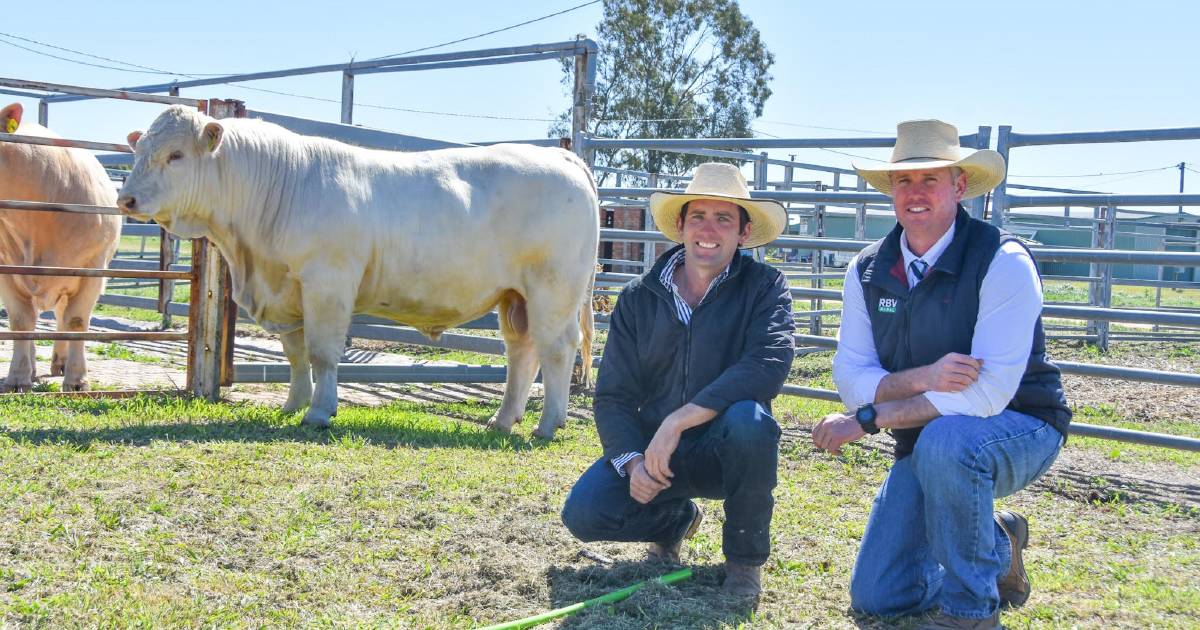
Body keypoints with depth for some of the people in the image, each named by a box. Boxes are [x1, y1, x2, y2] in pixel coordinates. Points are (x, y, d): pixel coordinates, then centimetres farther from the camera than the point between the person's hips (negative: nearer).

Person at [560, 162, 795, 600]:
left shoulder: (764, 286, -8)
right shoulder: (639, 299, 1)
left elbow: (769, 365, -26)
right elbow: (613, 395, 0)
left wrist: (677, 421, -30)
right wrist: (632, 461, -20)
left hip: (725, 451, -2)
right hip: (651, 448, 3)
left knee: (748, 419, -36)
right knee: (584, 512, -21)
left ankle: (745, 557, -9)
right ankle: (676, 519, 15)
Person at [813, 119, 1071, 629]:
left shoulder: (1004, 262, -21)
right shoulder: (867, 272, -3)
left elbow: (988, 393, -29)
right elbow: (850, 377, -10)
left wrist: (867, 420, -27)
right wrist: (921, 380, -32)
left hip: (1017, 430, -5)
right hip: (926, 442, 6)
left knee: (945, 439, -40)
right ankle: (997, 546, 27)